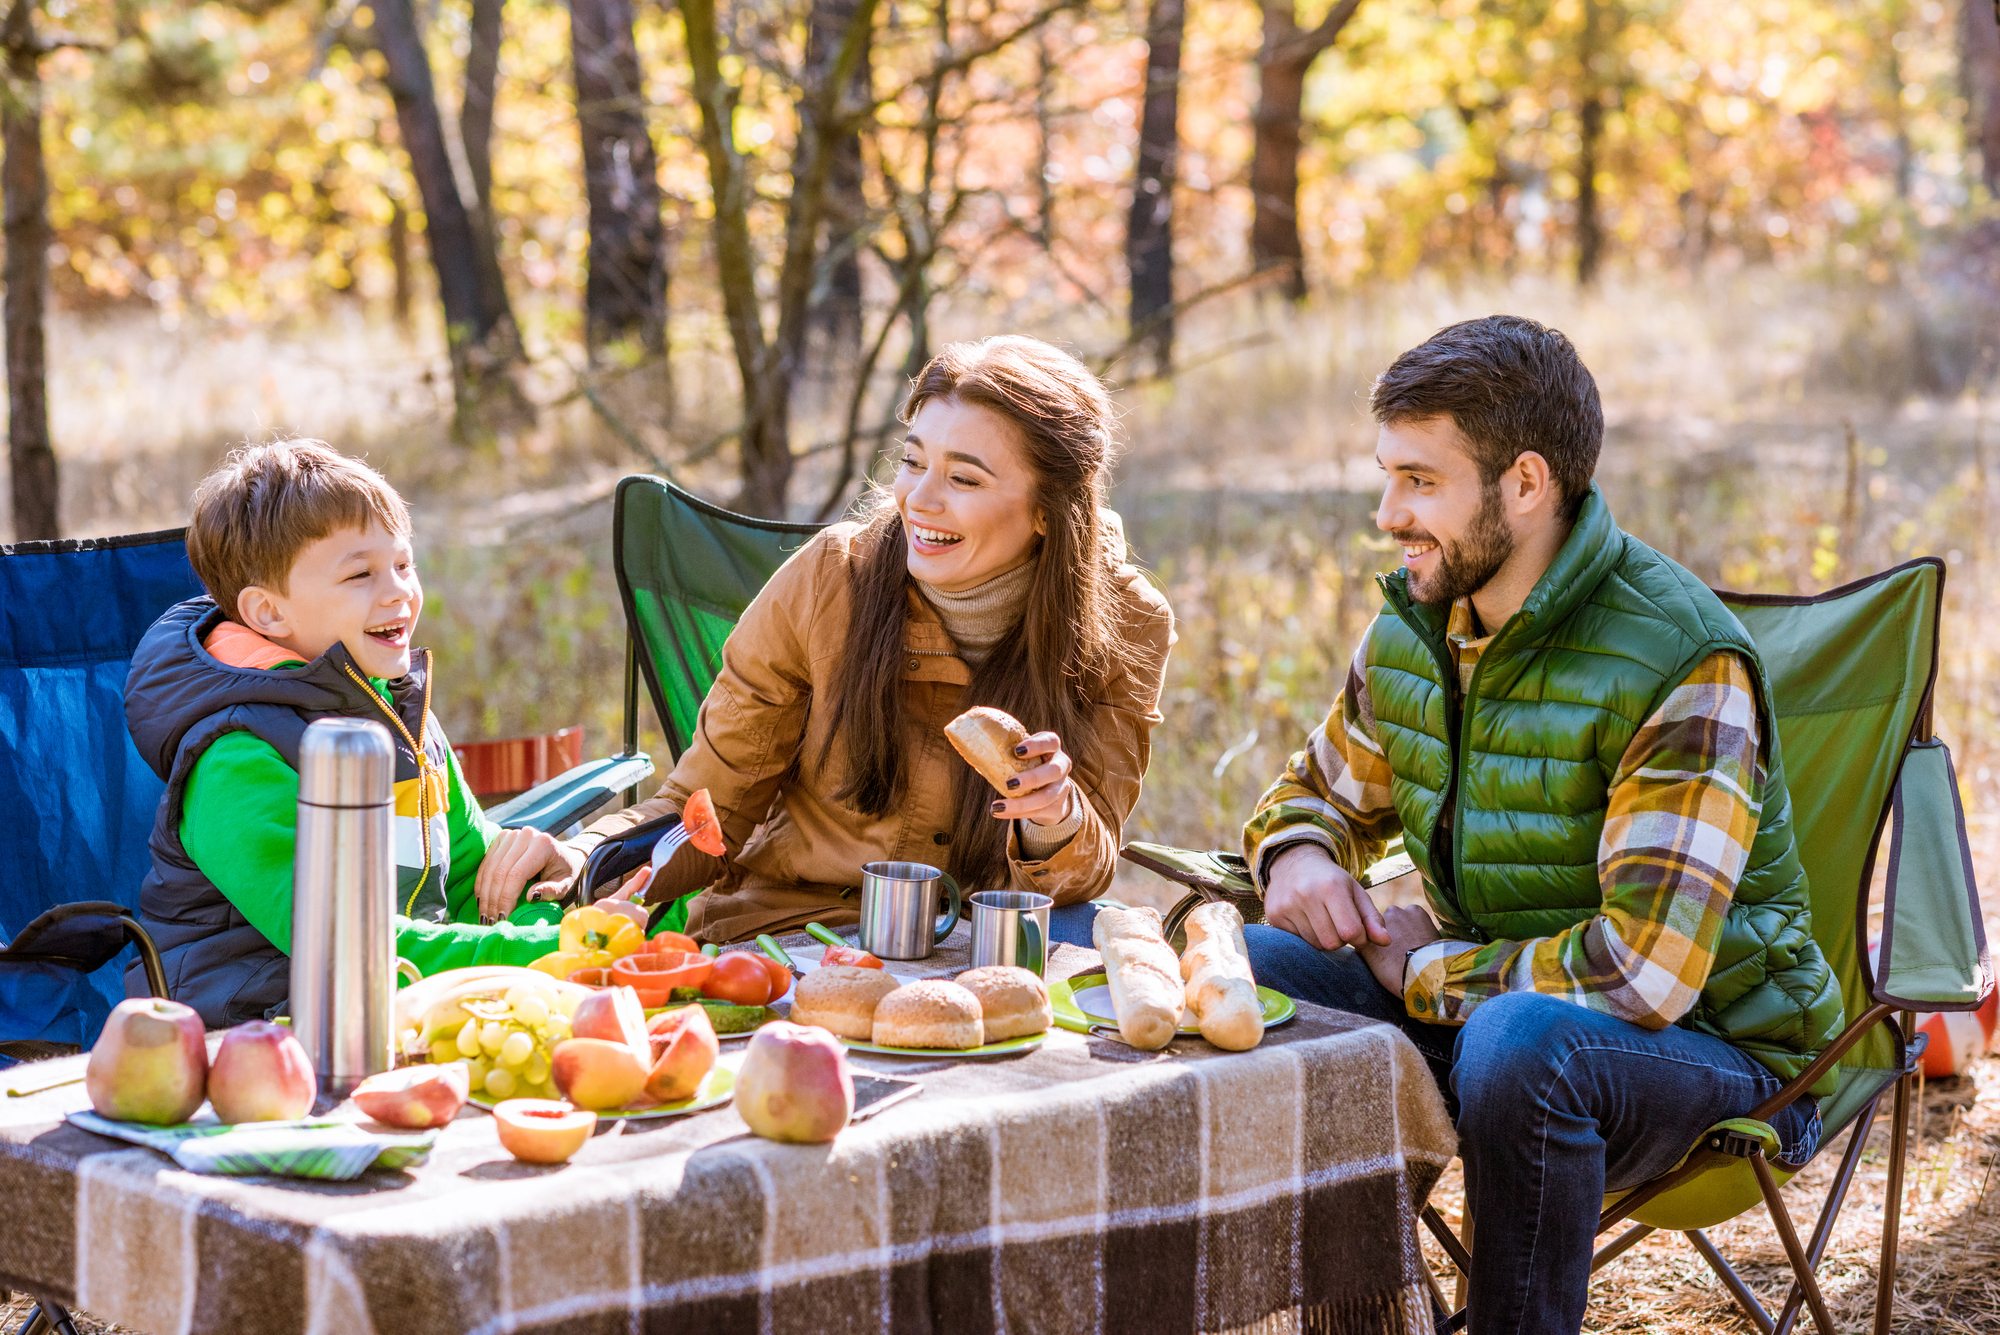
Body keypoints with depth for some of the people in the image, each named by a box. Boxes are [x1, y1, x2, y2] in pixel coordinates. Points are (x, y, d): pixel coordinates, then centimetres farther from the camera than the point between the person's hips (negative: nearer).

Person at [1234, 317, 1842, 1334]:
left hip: (1708, 1039, -7)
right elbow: (1317, 792, 20)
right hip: (1491, 1000, 7)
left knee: (1520, 1041, -38)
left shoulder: (1682, 669, -24)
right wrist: (1297, 856, -6)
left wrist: (1430, 971, -16)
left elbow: (1645, 969, -29)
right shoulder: (1411, 628, 1)